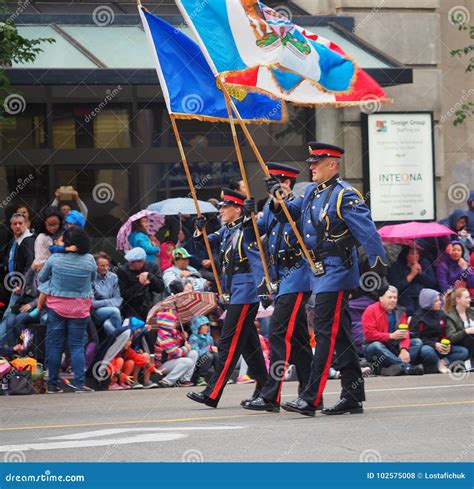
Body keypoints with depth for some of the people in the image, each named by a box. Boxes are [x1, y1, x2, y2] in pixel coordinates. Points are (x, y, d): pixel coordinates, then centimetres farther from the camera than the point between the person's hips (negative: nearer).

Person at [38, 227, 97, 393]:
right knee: (77, 346, 6)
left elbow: (41, 278, 4)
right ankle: (80, 383, -2)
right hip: (79, 309, 0)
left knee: (55, 346, 8)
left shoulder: (54, 259, -11)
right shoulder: (89, 261, -11)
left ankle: (53, 384, 10)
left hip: (56, 306, 0)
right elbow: (93, 278, 6)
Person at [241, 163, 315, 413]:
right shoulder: (270, 208, 15)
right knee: (297, 339, 11)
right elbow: (251, 239, 14)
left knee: (279, 333, -14)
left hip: (296, 277, -9)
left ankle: (270, 395, -16)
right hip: (281, 280, 9)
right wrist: (249, 216, -5)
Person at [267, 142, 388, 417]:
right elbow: (289, 214, 25)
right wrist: (278, 201, 3)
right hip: (320, 271, 9)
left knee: (326, 333, -11)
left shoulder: (345, 195, -12)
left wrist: (379, 268, -20)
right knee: (340, 336, 12)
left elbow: (368, 233, -16)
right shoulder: (312, 193, 14)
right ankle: (353, 396, 17)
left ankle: (311, 398, -14)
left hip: (336, 271, -9)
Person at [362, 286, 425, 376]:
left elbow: (404, 333, -5)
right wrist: (391, 336, -21)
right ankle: (407, 367, -47)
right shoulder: (371, 311, -7)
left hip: (395, 347, 5)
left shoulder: (400, 312, 7)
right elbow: (369, 334, -18)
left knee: (417, 342, -11)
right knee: (376, 346, -37)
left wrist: (404, 349, -24)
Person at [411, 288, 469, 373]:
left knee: (464, 352, -11)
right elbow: (415, 338, -11)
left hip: (439, 347, 5)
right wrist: (434, 345, -20)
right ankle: (439, 364, -15)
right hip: (425, 346, -5)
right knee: (427, 350, -42)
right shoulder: (418, 317, -6)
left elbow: (444, 334, 16)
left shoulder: (441, 314, 11)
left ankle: (443, 362, -25)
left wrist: (447, 344, -7)